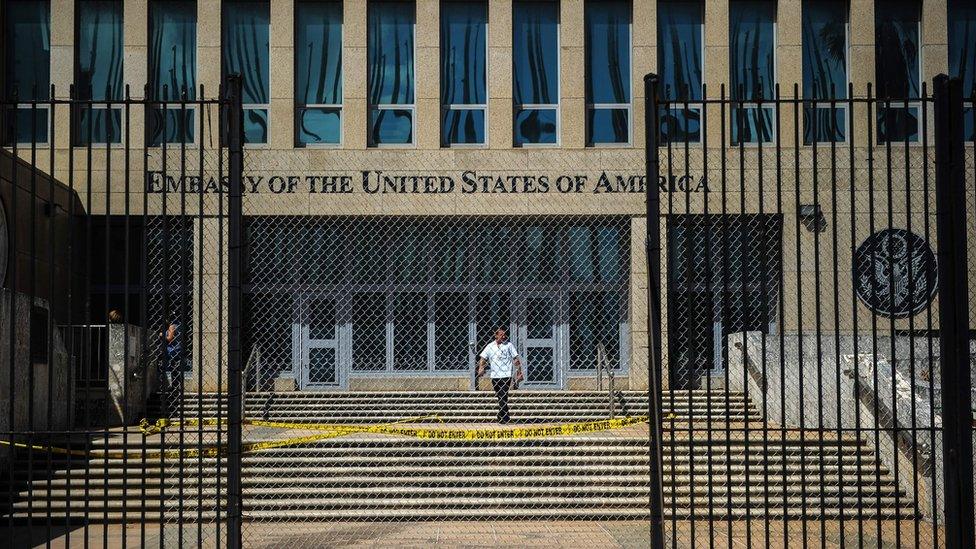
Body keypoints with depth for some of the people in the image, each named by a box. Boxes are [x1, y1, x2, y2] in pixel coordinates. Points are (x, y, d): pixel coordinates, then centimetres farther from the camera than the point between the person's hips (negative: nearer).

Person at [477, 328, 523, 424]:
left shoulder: (509, 345, 2)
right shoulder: (490, 346, 9)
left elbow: (515, 359, 3)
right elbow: (483, 358, 7)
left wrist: (519, 372, -2)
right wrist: (481, 367, -13)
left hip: (506, 375, -4)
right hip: (494, 376, 4)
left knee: (503, 396, -13)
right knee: (499, 397, 12)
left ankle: (503, 418, -12)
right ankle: (506, 417, 23)